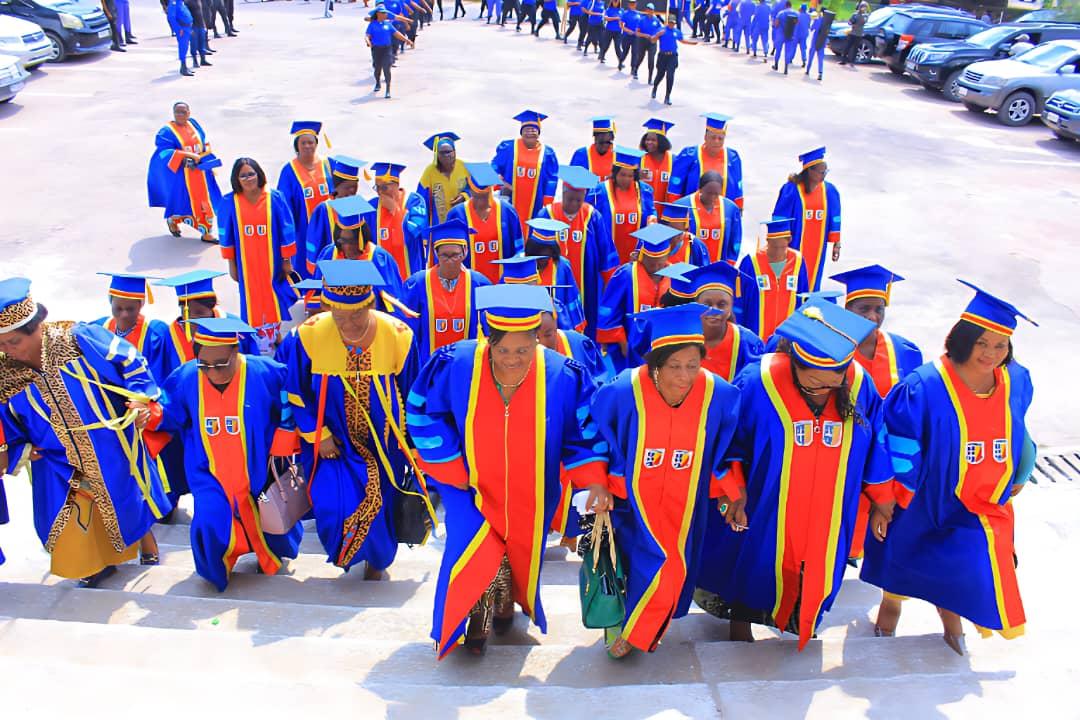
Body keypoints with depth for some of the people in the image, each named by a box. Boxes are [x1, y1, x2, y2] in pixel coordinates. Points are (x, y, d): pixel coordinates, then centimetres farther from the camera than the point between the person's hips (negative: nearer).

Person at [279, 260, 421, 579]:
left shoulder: (399, 336, -18)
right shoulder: (307, 337, -20)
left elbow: (411, 395, -4)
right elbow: (293, 392, -5)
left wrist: (408, 446, 3)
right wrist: (317, 435, -7)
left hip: (382, 444, 1)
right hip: (333, 442, 0)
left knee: (379, 508, 9)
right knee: (332, 508, -12)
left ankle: (377, 559, 46)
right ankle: (343, 551, 27)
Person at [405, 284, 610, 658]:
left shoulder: (563, 375, -20)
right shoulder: (454, 365, -21)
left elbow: (584, 431, -8)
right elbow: (424, 414, -6)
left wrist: (594, 479, -21)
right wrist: (453, 470, -9)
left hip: (530, 497, 2)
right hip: (471, 487, -1)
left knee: (520, 561, 19)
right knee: (477, 560, -13)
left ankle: (505, 606, 55)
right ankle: (471, 625, 19)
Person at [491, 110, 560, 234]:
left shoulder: (547, 153, 2)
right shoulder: (508, 148, 0)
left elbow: (552, 180, 3)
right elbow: (494, 169, 7)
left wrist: (547, 206, -1)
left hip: (533, 205, 0)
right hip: (509, 203, 0)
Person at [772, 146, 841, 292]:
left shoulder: (830, 191, 1)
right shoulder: (791, 190, -13)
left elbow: (834, 219, 7)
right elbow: (779, 219, -7)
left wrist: (836, 243, 6)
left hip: (817, 247, 4)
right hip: (794, 245, -4)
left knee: (812, 282, 13)